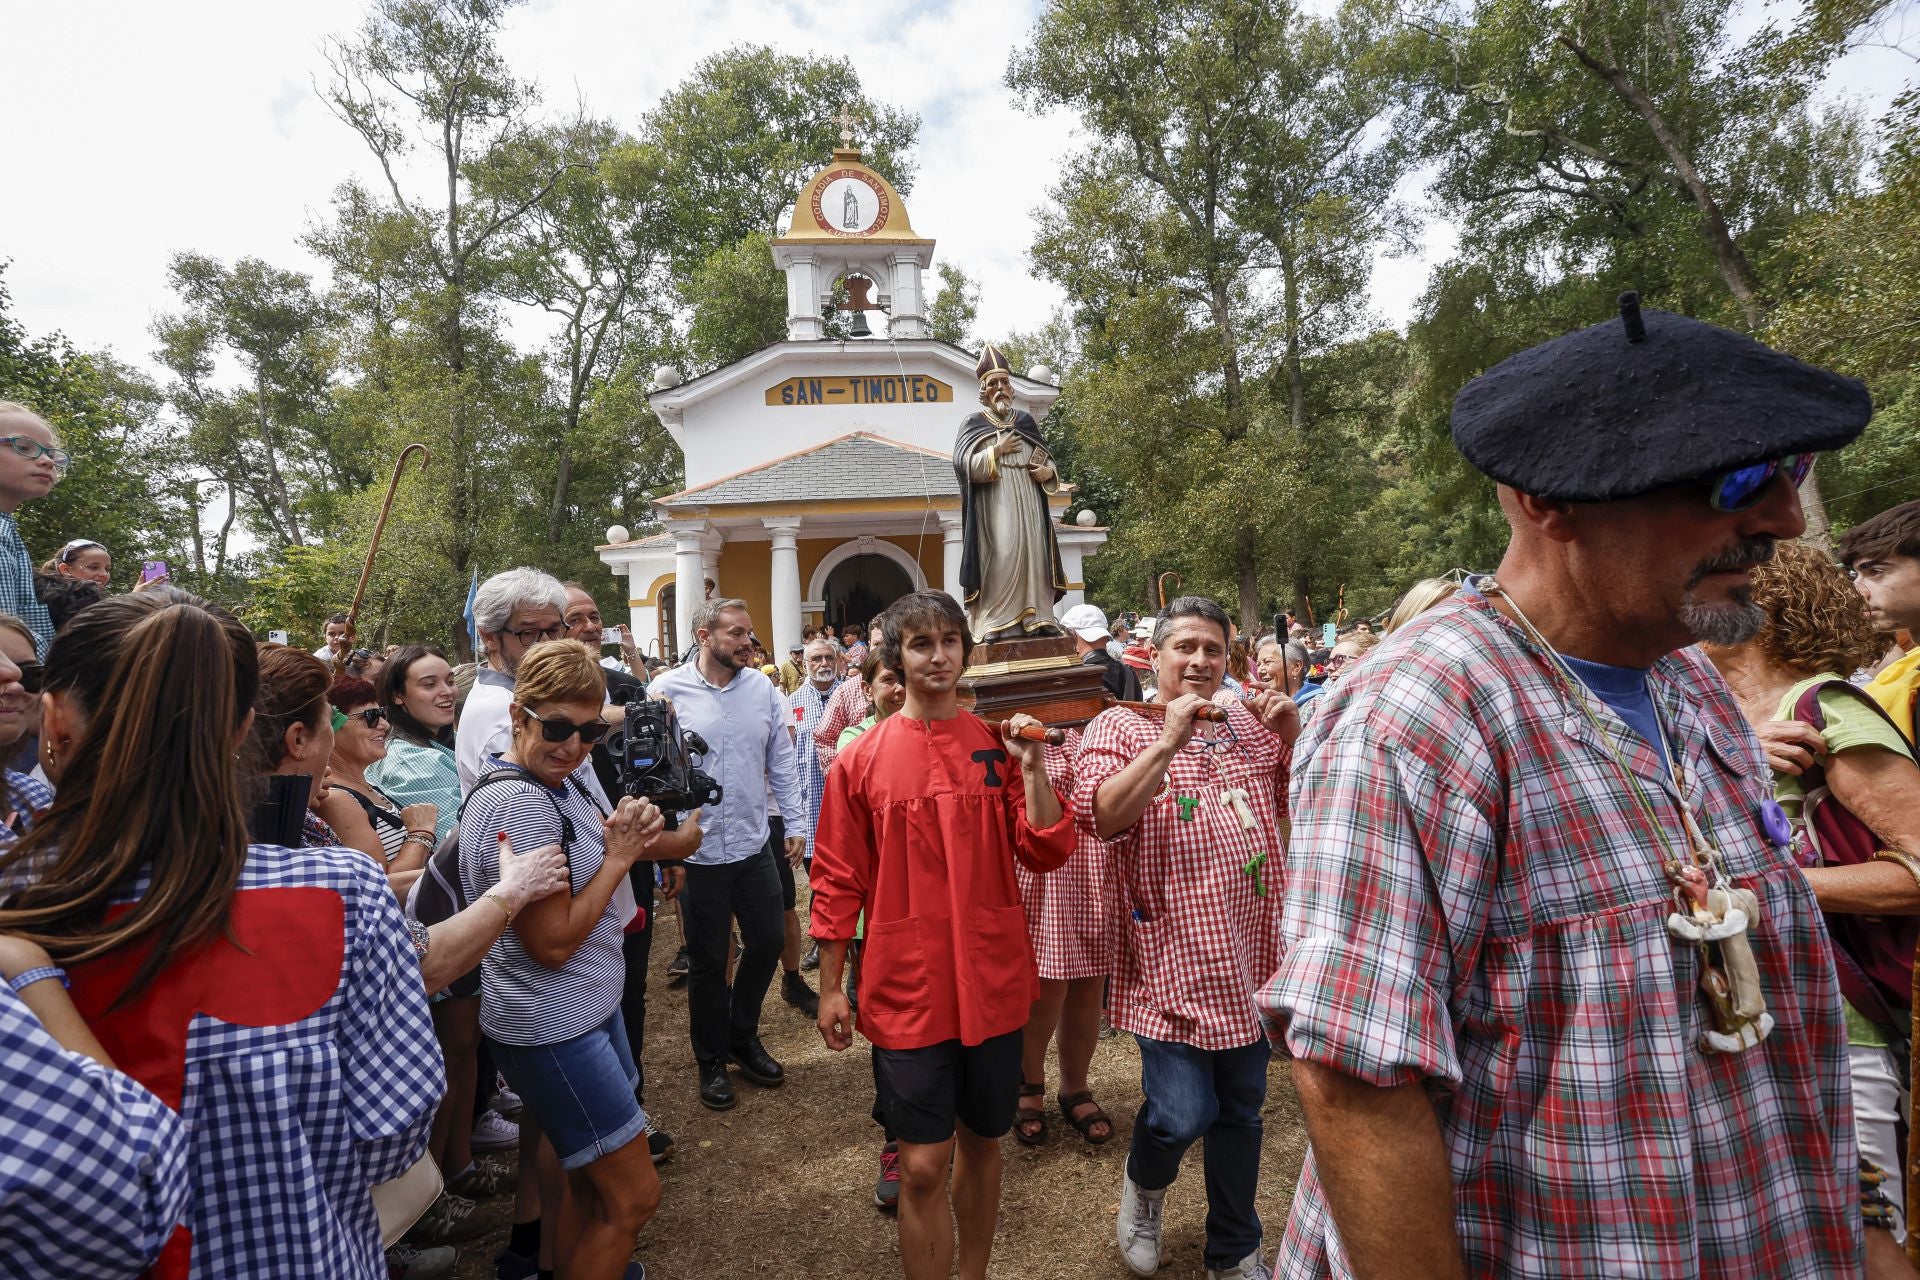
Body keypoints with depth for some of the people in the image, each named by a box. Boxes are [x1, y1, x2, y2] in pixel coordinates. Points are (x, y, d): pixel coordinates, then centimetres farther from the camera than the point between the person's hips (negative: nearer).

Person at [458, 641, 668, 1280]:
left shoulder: (564, 777, 3)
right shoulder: (516, 802, -24)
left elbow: (589, 865, 16)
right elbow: (554, 943, -24)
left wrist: (629, 832, -5)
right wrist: (619, 856, -16)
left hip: (590, 1006, 9)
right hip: (553, 1029, -9)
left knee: (590, 1180, 24)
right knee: (634, 1195, 2)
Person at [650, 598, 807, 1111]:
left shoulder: (764, 692, 2)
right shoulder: (668, 690, -9)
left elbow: (782, 765, 7)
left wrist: (795, 823, 5)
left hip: (756, 846, 4)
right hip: (698, 852, -3)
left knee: (769, 941, 13)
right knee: (708, 962, 10)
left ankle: (742, 1036, 38)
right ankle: (712, 1060, 32)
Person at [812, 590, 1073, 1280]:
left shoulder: (999, 745, 0)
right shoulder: (862, 761, -5)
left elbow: (1048, 852, -4)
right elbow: (838, 882, 0)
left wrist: (1031, 765, -14)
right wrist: (830, 988, 1)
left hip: (992, 982, 3)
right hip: (907, 989, -2)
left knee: (981, 1142, 19)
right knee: (925, 1164, 1)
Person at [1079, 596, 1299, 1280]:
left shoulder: (1251, 723, 10)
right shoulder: (1120, 727, -4)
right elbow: (1099, 816, -19)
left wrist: (1293, 735, -4)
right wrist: (1170, 739, -24)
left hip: (1246, 955, 5)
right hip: (1170, 957, -5)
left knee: (1242, 1110, 16)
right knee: (1182, 1113, -6)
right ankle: (1143, 1184, 29)